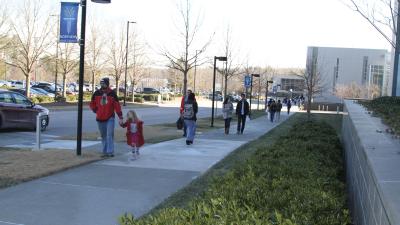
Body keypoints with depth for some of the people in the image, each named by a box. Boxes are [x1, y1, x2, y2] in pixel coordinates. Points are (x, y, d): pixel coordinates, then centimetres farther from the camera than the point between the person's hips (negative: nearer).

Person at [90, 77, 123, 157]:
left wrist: (120, 117, -8)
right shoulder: (96, 93, 2)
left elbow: (117, 105, -4)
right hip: (100, 118, 3)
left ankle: (110, 152, -9)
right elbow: (92, 104, 15)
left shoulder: (112, 93, -3)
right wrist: (96, 111, 4)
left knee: (110, 135, -11)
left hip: (110, 118, -3)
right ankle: (105, 152, 19)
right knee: (103, 136, 10)